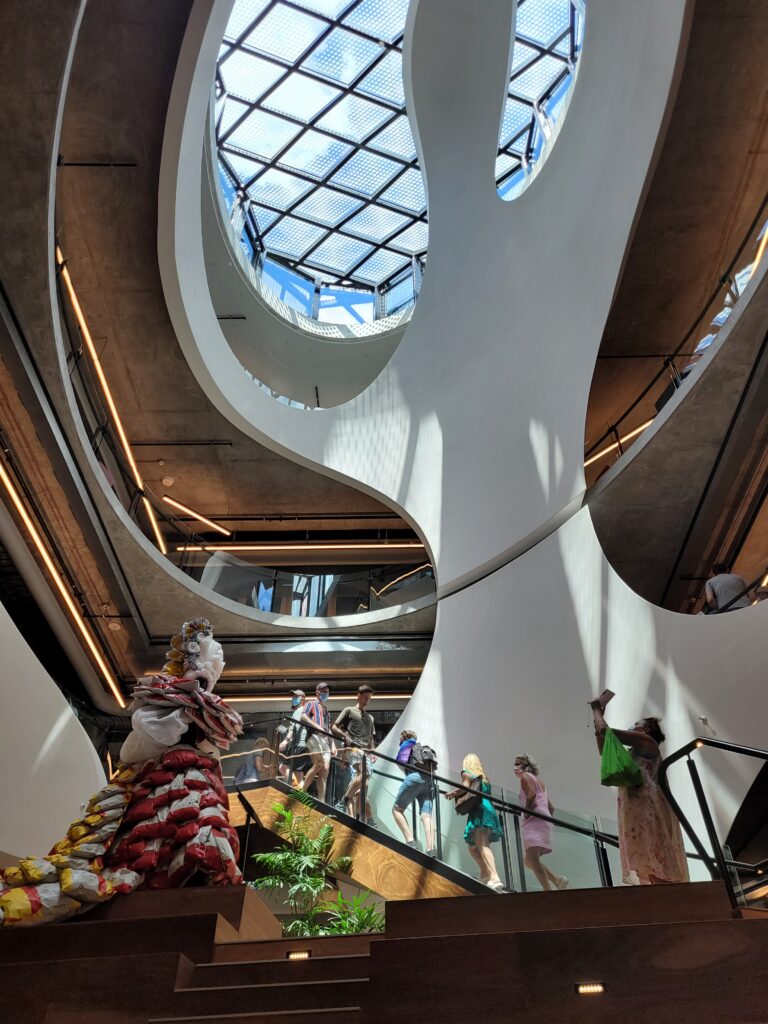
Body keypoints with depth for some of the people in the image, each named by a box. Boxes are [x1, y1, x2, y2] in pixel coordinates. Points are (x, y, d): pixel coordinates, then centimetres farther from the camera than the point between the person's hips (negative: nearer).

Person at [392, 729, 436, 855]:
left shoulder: (405, 745, 17)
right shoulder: (425, 749, 34)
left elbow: (401, 763, 5)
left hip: (415, 777, -5)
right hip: (429, 781, 5)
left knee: (397, 809, 4)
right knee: (426, 815, -3)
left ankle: (411, 842, -13)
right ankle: (431, 849, -23)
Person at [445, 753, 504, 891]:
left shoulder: (467, 773, 8)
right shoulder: (483, 777, 28)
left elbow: (464, 788, -10)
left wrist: (451, 794, 9)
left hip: (479, 810, -8)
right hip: (489, 810, 8)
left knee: (482, 845, -20)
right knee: (473, 846, 16)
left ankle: (495, 878, -35)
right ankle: (485, 873, 4)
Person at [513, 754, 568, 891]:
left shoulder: (525, 776, 5)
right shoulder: (540, 782, 31)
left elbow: (531, 793, -17)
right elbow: (551, 808, 27)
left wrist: (526, 813, -10)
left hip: (535, 819, -10)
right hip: (544, 820, 10)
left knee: (532, 858, -22)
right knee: (529, 861, 10)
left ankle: (548, 890, -36)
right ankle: (558, 880, -1)